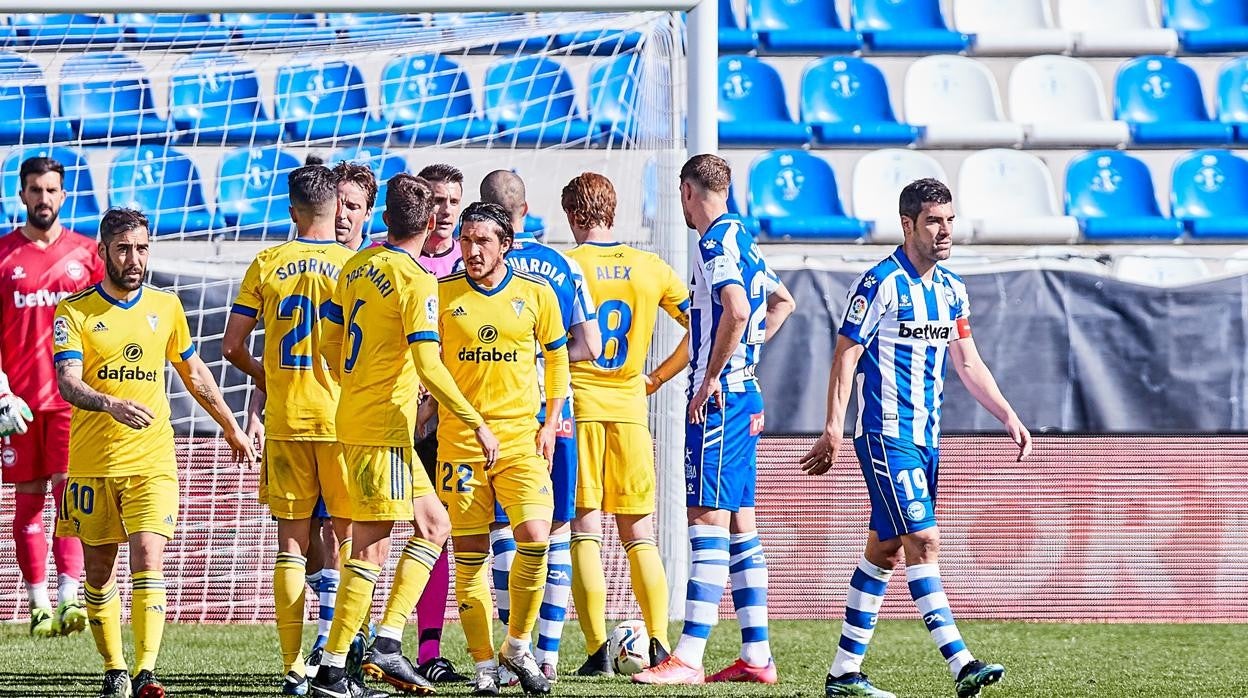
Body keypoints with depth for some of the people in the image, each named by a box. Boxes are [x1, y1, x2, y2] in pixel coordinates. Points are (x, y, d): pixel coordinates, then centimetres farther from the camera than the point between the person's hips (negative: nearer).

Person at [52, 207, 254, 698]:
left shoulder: (165, 306, 8)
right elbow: (68, 382, -17)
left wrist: (231, 428, 29)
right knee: (99, 571, 6)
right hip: (93, 464, -1)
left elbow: (194, 373, 22)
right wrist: (112, 404, -37)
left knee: (147, 560, -14)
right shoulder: (74, 312, -3)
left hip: (152, 461, 1)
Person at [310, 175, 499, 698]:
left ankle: (388, 641, 6)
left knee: (433, 524, 14)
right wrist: (476, 423, -15)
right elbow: (429, 367, -21)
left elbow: (331, 347, 15)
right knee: (370, 548, -5)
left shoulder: (356, 268, 9)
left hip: (354, 416, 8)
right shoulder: (416, 281, -14)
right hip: (384, 428, -8)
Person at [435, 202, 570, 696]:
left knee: (534, 539, -13)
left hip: (521, 436, 0)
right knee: (469, 553, -1)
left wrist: (550, 423, 6)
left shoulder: (536, 294, 3)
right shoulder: (442, 294, 1)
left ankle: (517, 646, 6)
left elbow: (557, 359, 13)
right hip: (459, 437, 0)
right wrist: (429, 410, 0)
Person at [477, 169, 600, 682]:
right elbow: (589, 346, 6)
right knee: (556, 530, 6)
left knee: (505, 529, 0)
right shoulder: (564, 266, 7)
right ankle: (548, 654, 5)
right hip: (556, 410, 2)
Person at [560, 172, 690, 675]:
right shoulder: (651, 268, 6)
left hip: (579, 403, -3)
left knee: (585, 530, -1)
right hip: (630, 406, 3)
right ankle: (658, 644, 1)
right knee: (639, 534, 10)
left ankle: (598, 650, -7)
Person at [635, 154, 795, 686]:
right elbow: (782, 301, 32)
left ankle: (688, 658, -16)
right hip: (745, 396, 10)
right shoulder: (742, 239, 16)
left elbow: (736, 309, -28)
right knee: (739, 522, 11)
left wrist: (711, 377, -19)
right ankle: (756, 656, 12)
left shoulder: (716, 240, -12)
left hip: (718, 398, -10)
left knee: (708, 519, -12)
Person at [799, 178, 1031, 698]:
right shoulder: (879, 283, -11)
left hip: (926, 437, 8)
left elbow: (968, 364, 18)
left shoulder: (951, 289, 11)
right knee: (923, 540, -15)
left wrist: (1009, 418, 10)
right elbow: (845, 357, -11)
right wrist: (833, 430, -16)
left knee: (884, 551, 9)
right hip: (886, 434, -8)